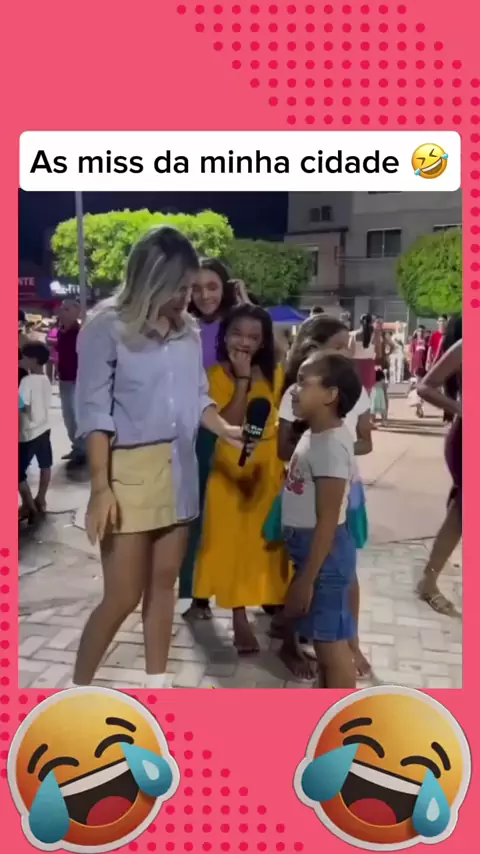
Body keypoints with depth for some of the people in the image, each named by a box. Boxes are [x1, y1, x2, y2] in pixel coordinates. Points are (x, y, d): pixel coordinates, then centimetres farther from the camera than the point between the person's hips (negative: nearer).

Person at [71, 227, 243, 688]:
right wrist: (100, 487, -15)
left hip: (179, 469, 5)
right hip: (128, 471, -5)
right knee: (123, 595, -1)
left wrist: (227, 430, -7)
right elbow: (94, 412, -10)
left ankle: (156, 683, 30)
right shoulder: (107, 327, -9)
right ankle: (79, 688, 22)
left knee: (164, 582, 14)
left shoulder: (189, 331, 6)